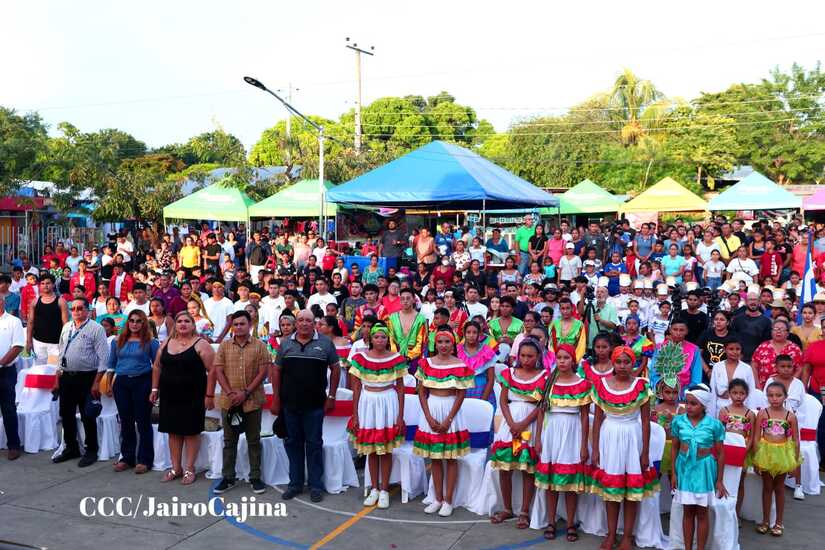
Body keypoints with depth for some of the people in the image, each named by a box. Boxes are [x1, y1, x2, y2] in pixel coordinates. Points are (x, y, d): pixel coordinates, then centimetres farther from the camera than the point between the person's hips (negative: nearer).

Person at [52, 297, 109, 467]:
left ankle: (91, 451, 14)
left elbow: (103, 357, -11)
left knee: (88, 417, 1)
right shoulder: (66, 328, 11)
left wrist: (96, 382, -15)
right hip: (66, 377, 6)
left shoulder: (96, 329, -8)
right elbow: (61, 353, 17)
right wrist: (58, 378, 13)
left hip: (87, 378, -6)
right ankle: (71, 448, 29)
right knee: (66, 415, 14)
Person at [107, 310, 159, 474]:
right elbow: (111, 364, 15)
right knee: (125, 422, 11)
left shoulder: (151, 342, -2)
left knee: (143, 422, 1)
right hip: (121, 383, 4)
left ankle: (144, 460, 9)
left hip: (143, 382, -4)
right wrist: (109, 384, 8)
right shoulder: (118, 341, 9)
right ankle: (127, 457, 22)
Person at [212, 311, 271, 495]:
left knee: (254, 440, 7)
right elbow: (218, 371, 0)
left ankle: (255, 478, 16)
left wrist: (246, 393, -13)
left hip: (252, 401, -2)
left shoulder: (259, 346, -2)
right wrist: (230, 393, -11)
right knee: (229, 441, 10)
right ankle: (228, 478, 19)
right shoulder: (224, 346, 5)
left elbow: (263, 372, -6)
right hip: (229, 401, 2)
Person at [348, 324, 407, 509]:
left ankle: (384, 490, 16)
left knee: (386, 450, 4)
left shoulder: (396, 359, -4)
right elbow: (356, 388, 2)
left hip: (388, 403, -1)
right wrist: (355, 415, 0)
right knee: (371, 450, 9)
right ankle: (374, 489, 22)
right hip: (367, 403, 1)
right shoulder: (360, 358, -2)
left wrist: (400, 416, -2)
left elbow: (400, 389, 1)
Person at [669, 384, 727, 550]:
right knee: (688, 512, 11)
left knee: (702, 513, 8)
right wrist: (674, 473, 3)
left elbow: (720, 453, -3)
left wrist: (719, 480, -1)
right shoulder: (679, 421, -5)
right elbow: (675, 448, 4)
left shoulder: (714, 424, -11)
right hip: (684, 467, 2)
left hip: (704, 468, -2)